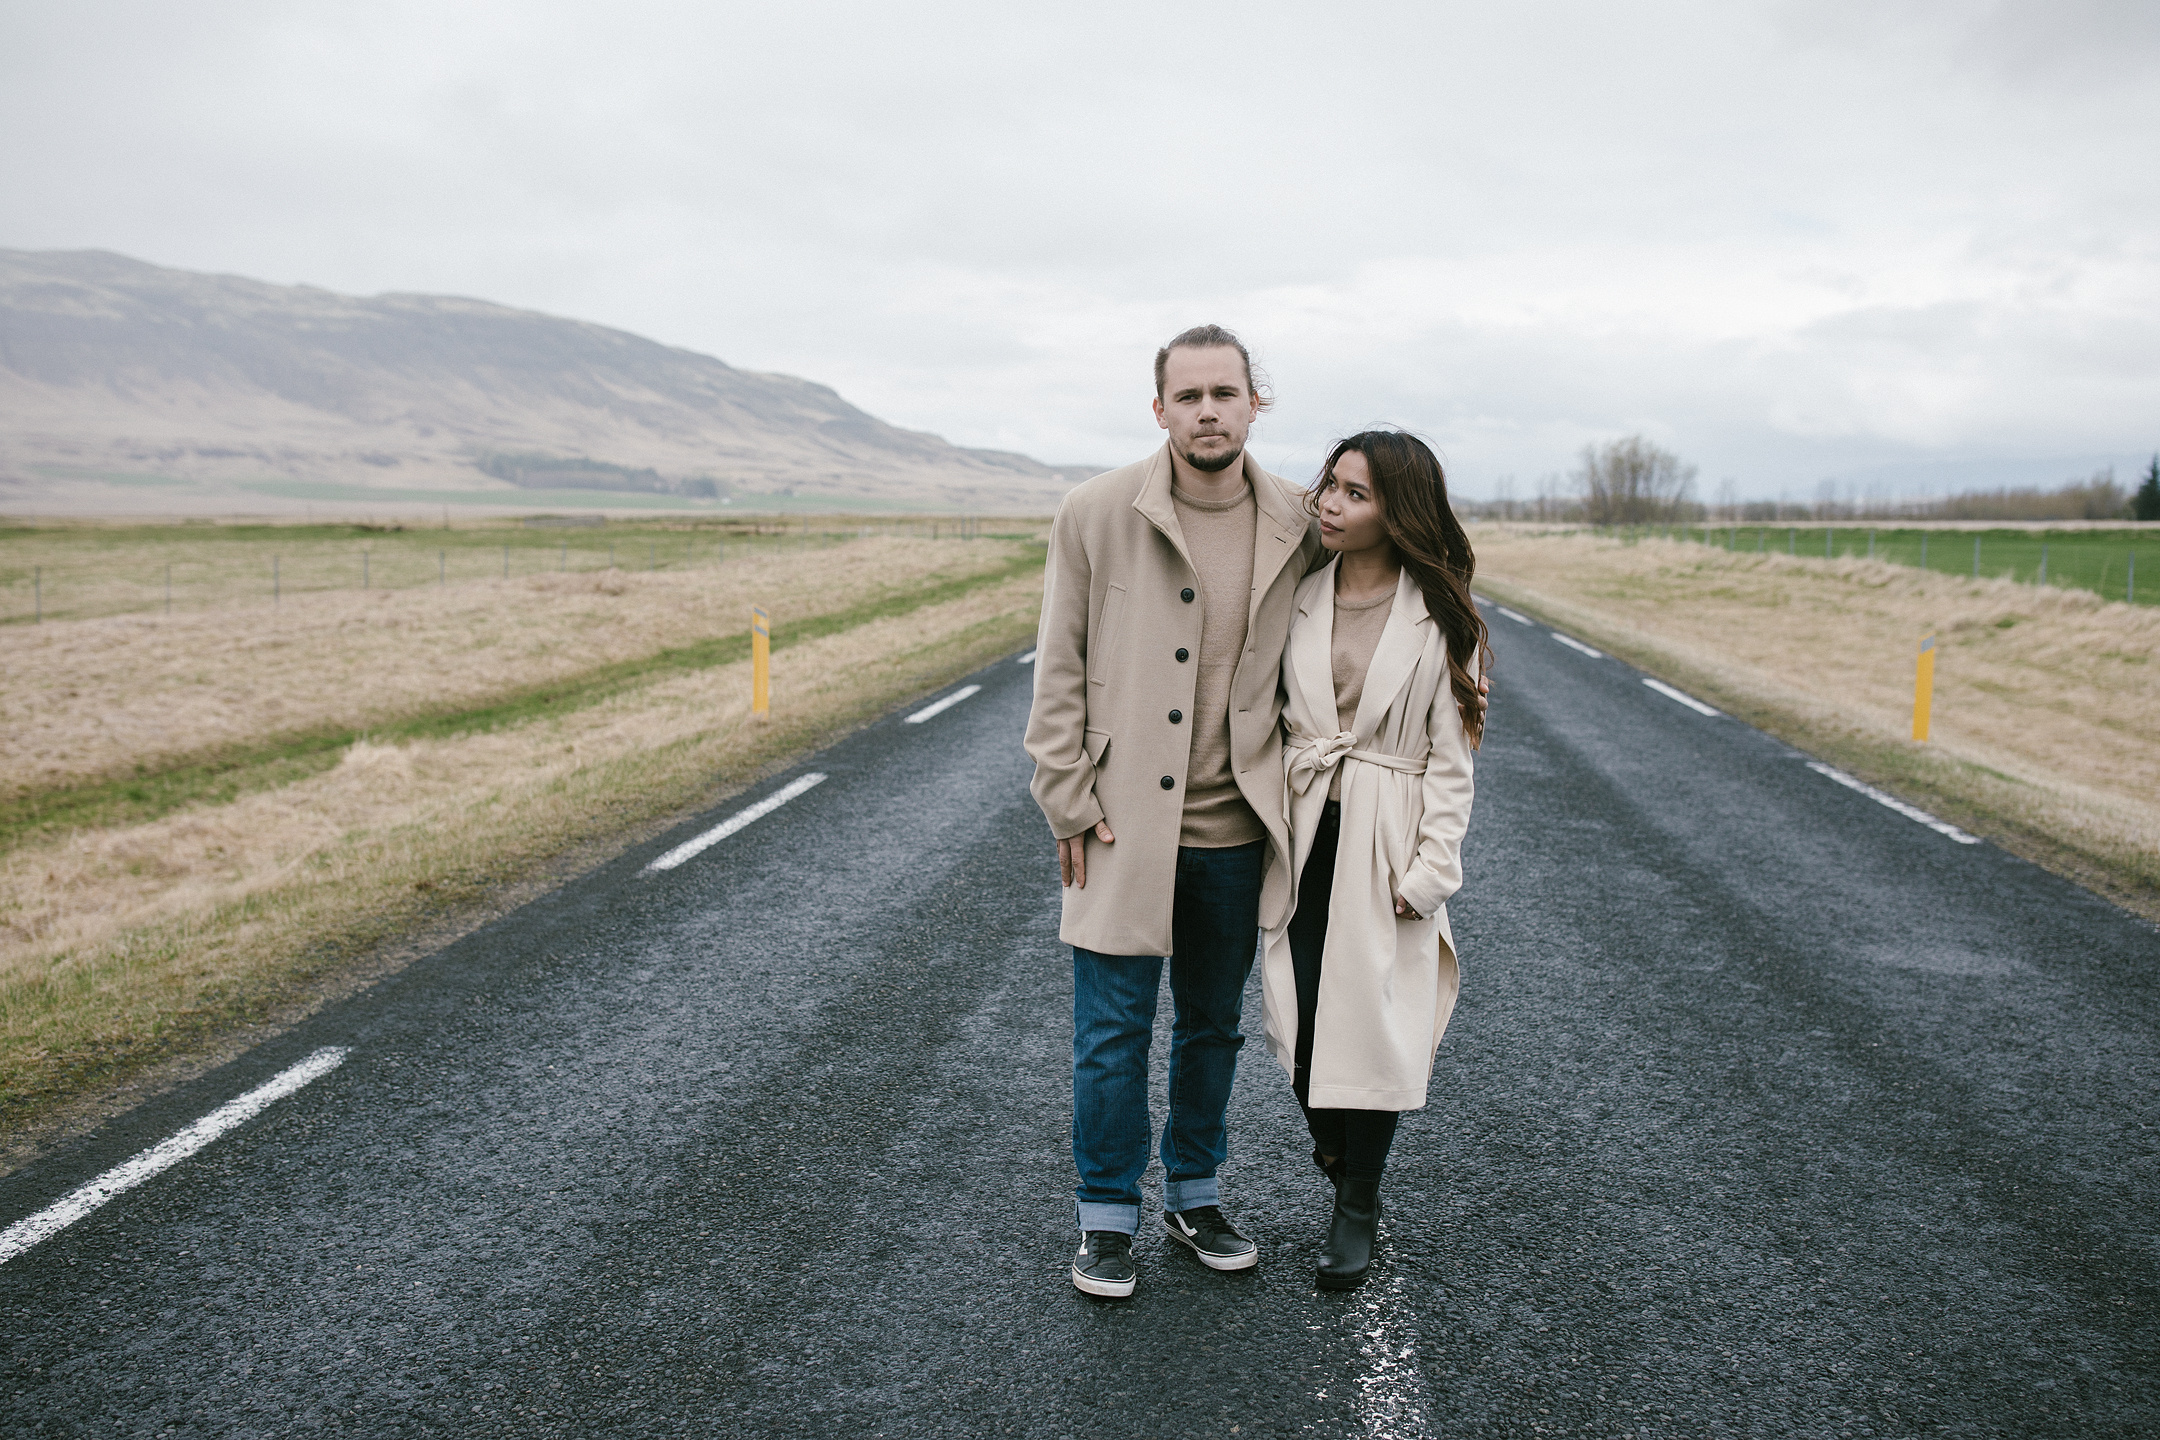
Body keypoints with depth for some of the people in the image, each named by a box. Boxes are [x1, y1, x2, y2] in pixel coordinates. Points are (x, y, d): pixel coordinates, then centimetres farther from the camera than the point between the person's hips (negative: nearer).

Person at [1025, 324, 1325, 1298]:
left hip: (1236, 830, 3)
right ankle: (1107, 1217, 25)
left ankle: (1194, 1197, 37)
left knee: (1213, 1026, 17)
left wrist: (1290, 796, 7)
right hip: (1125, 823, -2)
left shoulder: (1298, 527, 0)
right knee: (1113, 1032, 5)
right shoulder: (1097, 513, -7)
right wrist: (1070, 802, -6)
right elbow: (1059, 668, -3)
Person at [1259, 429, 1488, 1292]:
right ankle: (1334, 1150, 35)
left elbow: (1450, 757, -3)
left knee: (1371, 1022, 2)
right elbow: (1269, 715, 7)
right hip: (1304, 833, 3)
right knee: (1300, 1019, 5)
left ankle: (1358, 1203, 24)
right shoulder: (1299, 596, 3)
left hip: (1386, 846, -2)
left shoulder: (1440, 620, -4)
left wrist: (1429, 872, -9)